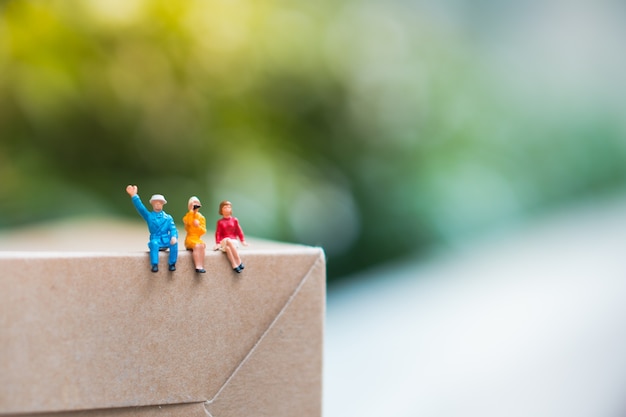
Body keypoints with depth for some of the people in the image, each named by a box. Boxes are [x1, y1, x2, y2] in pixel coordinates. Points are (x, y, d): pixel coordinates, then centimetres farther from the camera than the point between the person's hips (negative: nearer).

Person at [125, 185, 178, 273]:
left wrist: (173, 237, -21)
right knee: (154, 243, -37)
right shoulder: (149, 216, 11)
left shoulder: (168, 217, 15)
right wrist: (134, 196, -19)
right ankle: (155, 265, -38)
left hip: (166, 241, 1)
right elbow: (140, 207, -4)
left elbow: (173, 229, 3)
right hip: (155, 240, -1)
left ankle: (172, 264, -22)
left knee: (174, 242, -31)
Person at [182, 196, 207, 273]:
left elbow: (204, 231, 6)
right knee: (197, 246, -35)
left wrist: (198, 226, -14)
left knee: (202, 246, -34)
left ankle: (201, 266, -37)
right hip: (190, 239, -2)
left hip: (198, 239, 2)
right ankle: (198, 266, -42)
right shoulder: (187, 216, 7)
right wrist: (191, 211, -15)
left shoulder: (201, 218, 13)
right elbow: (188, 222, -18)